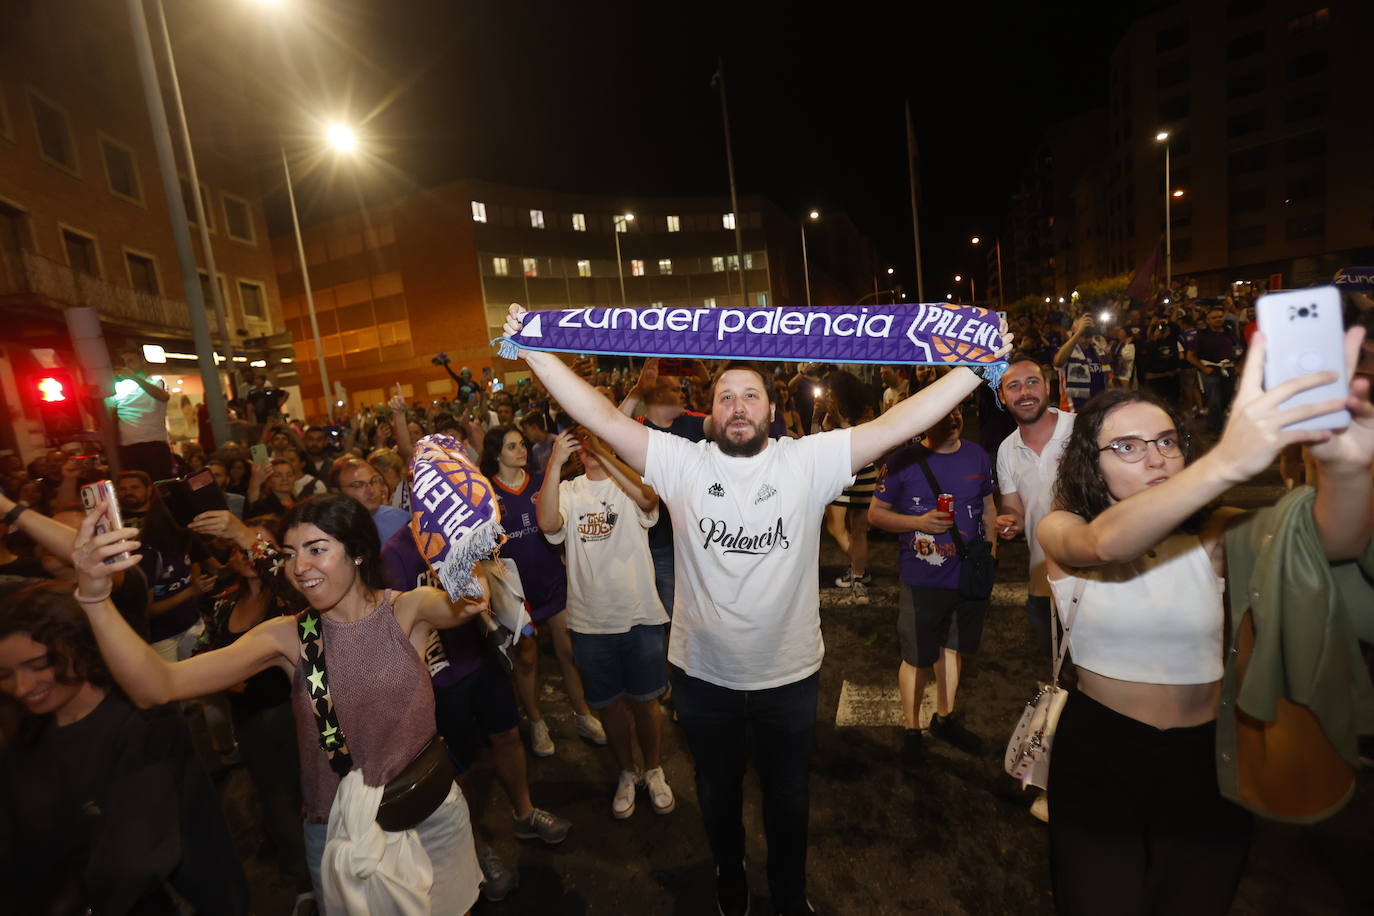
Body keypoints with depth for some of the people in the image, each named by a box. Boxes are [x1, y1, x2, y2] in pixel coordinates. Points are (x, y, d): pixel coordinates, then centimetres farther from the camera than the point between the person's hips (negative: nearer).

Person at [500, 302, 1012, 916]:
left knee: (788, 797, 25)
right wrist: (532, 351, -19)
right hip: (703, 675, 1)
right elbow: (602, 417, -16)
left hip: (789, 675, 0)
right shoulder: (681, 463, -11)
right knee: (718, 794, 27)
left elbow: (896, 424, -16)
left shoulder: (809, 461, -11)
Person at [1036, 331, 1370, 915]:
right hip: (1098, 754, -2)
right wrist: (1226, 463, -50)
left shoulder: (1213, 533, -5)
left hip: (1206, 758, 3)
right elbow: (1106, 544, -36)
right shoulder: (1059, 532, -13)